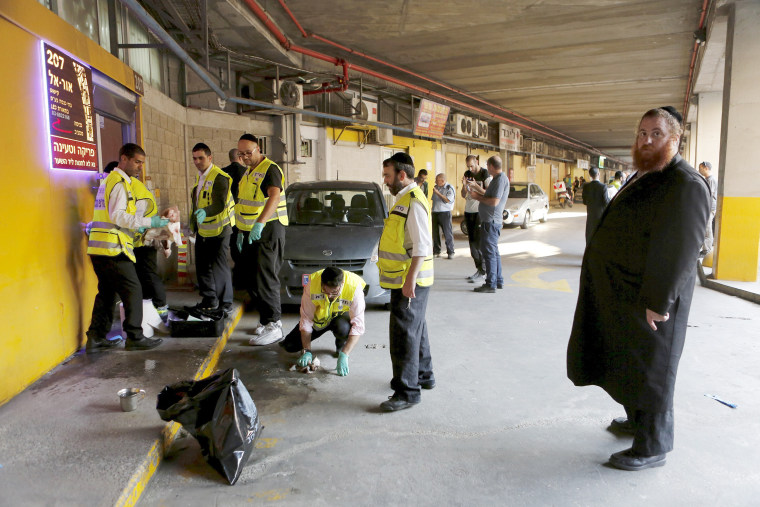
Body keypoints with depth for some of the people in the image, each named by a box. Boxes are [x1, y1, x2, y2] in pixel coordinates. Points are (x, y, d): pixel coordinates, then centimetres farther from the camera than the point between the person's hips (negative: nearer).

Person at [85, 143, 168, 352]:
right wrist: (149, 222, -19)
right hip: (113, 248, -10)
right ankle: (135, 337, 2)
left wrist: (142, 226, 19)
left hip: (99, 248, 10)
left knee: (106, 292, 15)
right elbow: (117, 216, -20)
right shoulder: (119, 182, -10)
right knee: (133, 290, -3)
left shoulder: (110, 180, 22)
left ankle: (96, 339, 19)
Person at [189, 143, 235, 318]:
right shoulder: (200, 176, 12)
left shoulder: (219, 177, -17)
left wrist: (205, 212, -43)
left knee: (219, 267, -6)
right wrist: (193, 221, 22)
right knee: (202, 266, 15)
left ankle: (226, 306, 4)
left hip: (218, 230, -9)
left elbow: (220, 204, -27)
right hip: (202, 230, 9)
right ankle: (209, 301, 30)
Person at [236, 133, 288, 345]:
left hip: (268, 230, -9)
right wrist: (241, 231, 21)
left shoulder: (270, 169, -12)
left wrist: (259, 223, -43)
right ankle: (266, 318, 23)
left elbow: (274, 196, -30)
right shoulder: (248, 172, 18)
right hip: (250, 232, 9)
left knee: (264, 279, -12)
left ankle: (273, 326, -7)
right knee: (252, 281, 12)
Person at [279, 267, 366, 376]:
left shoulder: (354, 288, -36)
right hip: (319, 316, 2)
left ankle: (341, 346, -1)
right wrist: (306, 351, -24)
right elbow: (306, 319, -21)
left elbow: (357, 326, -33)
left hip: (341, 315, -1)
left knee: (343, 328, -37)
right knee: (290, 346, -8)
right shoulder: (312, 284, -30)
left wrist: (344, 355, -40)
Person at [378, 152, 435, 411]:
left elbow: (422, 246, -24)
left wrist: (410, 279, -27)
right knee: (415, 329, 21)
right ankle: (423, 375, 36)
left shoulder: (413, 202, -18)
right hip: (406, 280, 11)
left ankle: (407, 392, 2)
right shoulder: (405, 199, 15)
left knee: (403, 333, -6)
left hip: (410, 282, -11)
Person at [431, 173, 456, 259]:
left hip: (445, 213, -6)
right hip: (435, 212, 6)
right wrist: (432, 210, 17)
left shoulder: (449, 188, -6)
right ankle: (436, 251, 18)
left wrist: (438, 193, -19)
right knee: (435, 232, 7)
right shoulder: (436, 187, 13)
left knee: (447, 233, -5)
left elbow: (448, 200, -17)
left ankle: (450, 252, 2)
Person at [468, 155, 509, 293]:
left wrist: (478, 197, -13)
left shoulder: (501, 179, -16)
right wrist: (478, 191, 27)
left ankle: (491, 284, -3)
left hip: (491, 221, -11)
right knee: (494, 252, 16)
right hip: (490, 220, 11)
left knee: (489, 252, -7)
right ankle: (498, 281, 25)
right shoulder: (498, 178, 16)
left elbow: (494, 201, -24)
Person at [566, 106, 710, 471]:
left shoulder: (685, 185, -19)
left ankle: (652, 448, 19)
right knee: (625, 361, 22)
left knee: (649, 369, 3)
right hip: (621, 293, 9)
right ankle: (637, 419, 42)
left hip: (648, 301, -9)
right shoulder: (641, 176, 13)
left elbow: (678, 250, -24)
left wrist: (657, 301, -25)